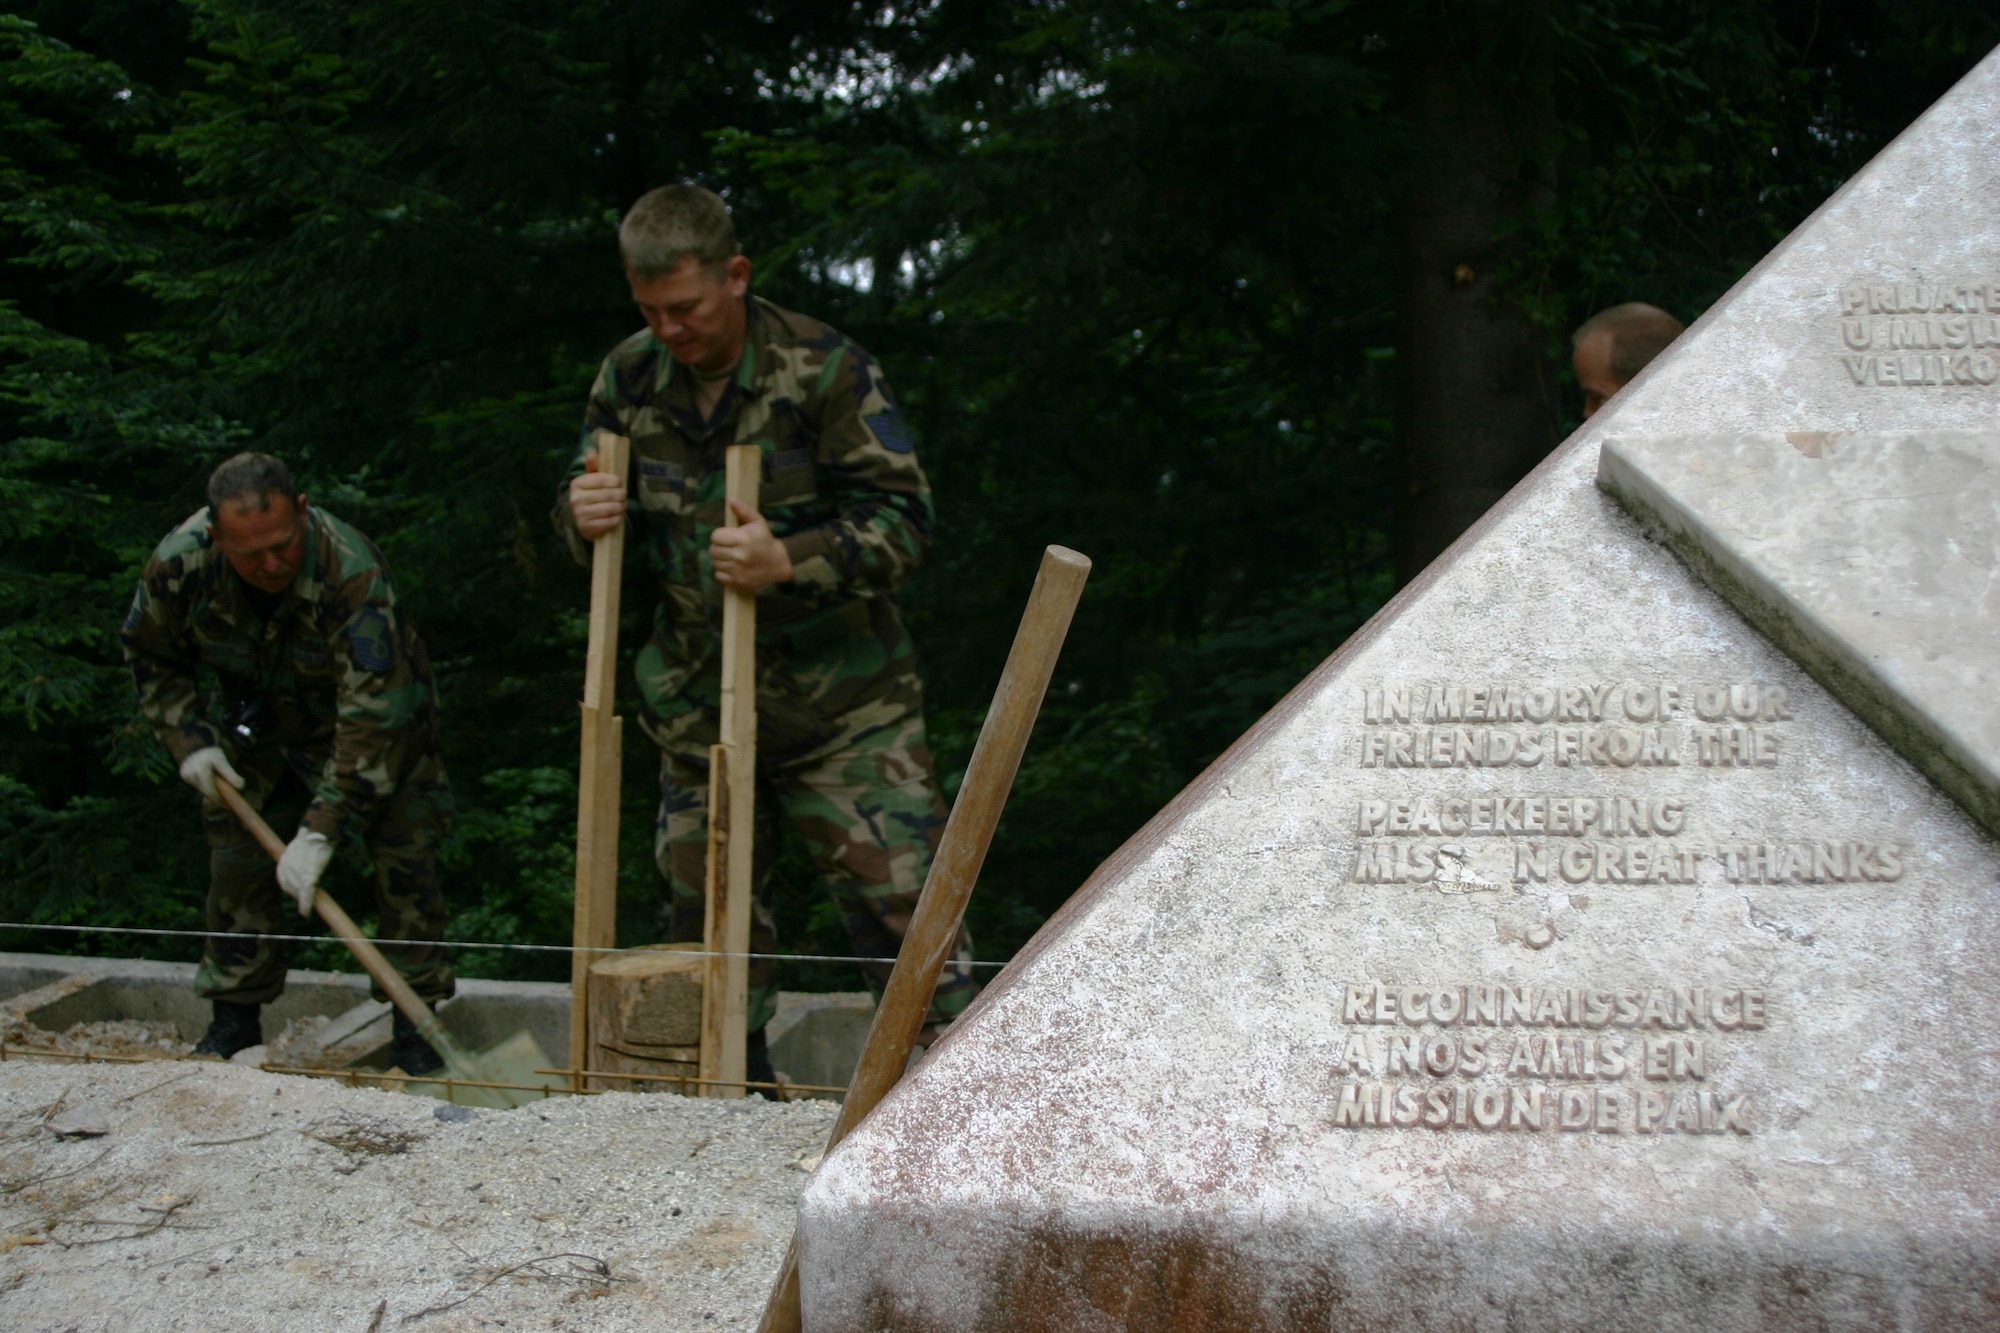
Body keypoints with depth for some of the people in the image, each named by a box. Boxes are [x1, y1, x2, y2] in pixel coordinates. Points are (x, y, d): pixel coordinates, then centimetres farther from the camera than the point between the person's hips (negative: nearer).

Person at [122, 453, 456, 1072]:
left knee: (405, 857, -11)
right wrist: (189, 740, -13)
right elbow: (152, 657, -2)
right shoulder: (179, 564, -25)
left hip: (376, 723, -3)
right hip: (257, 725, 4)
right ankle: (235, 1015, 14)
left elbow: (373, 714, -41)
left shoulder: (353, 572, -40)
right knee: (237, 857, 0)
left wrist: (321, 831, -42)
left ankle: (414, 1020, -1)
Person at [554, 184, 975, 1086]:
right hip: (698, 702, 5)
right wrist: (581, 516, -10)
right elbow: (583, 505, 15)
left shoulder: (824, 369, -12)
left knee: (898, 893, -8)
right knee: (704, 902, 12)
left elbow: (902, 521, -14)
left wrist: (789, 562, -29)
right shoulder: (629, 376, 3)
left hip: (841, 702, -5)